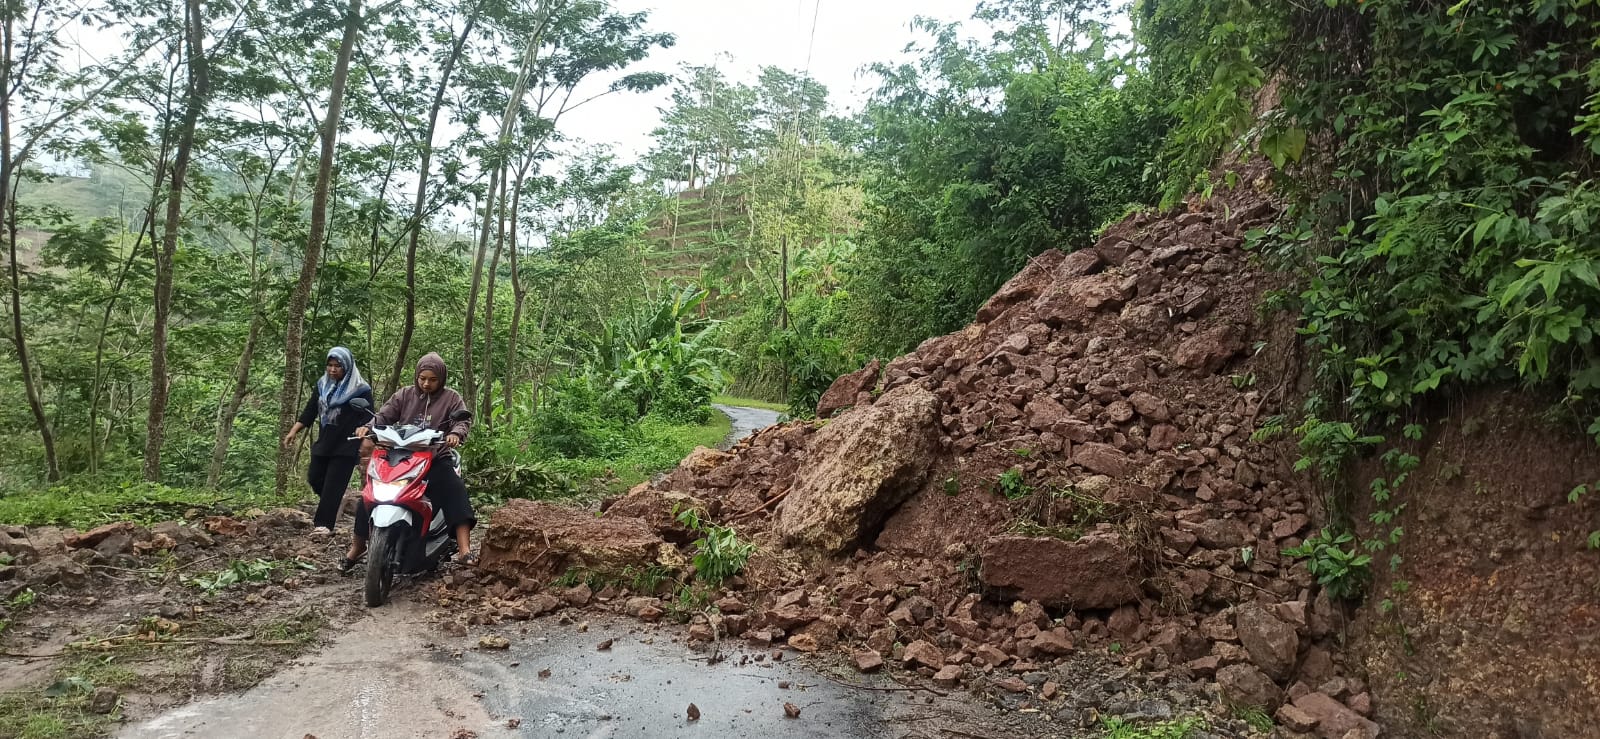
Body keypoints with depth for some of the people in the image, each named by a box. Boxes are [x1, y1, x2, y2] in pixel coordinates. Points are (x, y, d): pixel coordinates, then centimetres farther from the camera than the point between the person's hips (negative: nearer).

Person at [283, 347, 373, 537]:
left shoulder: (361, 390, -9)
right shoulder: (322, 384, 9)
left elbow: (368, 420, -10)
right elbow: (309, 411, 11)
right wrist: (293, 432, 4)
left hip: (346, 447, -6)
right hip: (323, 443, 6)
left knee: (333, 486, -5)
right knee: (314, 480, 11)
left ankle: (324, 524, 1)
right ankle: (334, 504, 36)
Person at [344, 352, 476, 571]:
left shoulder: (451, 398, 4)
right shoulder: (404, 395, 9)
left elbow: (463, 421, -7)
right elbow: (384, 415, 3)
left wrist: (455, 434, -31)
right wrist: (368, 428, -19)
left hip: (435, 460, -2)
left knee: (455, 492, -27)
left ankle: (464, 550, -34)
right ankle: (357, 546, 14)